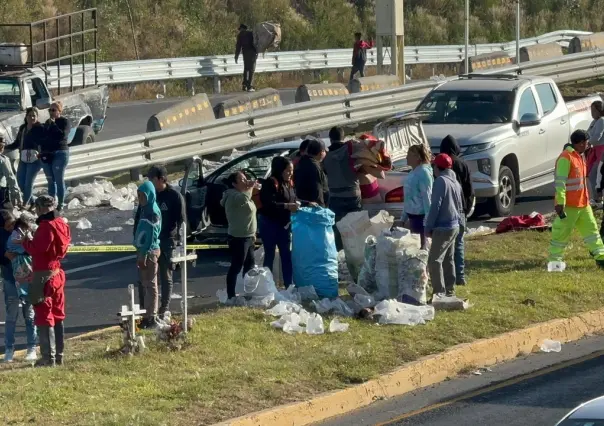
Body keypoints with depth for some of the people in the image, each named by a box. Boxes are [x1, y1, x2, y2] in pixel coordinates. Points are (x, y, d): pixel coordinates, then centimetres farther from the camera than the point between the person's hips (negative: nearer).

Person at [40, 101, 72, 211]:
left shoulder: (64, 122, -5)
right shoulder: (47, 122, 17)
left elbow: (63, 135, -20)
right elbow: (43, 136, 22)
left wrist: (53, 124, -17)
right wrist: (42, 150, 11)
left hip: (60, 154, -7)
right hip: (46, 155, 7)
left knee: (59, 180, -6)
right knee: (50, 181, 10)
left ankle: (60, 204, -3)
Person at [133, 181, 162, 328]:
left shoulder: (153, 211, -16)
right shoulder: (144, 209, 12)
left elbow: (151, 235, -20)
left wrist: (144, 254, -21)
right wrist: (140, 253, 17)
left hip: (149, 251, -10)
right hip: (143, 250, 10)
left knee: (150, 284, -5)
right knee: (145, 284, 13)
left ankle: (151, 317, -2)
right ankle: (148, 315, 20)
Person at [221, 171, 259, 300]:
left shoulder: (240, 195, 17)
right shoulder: (233, 196, -17)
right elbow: (244, 198, -41)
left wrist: (252, 233, 23)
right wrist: (250, 188, -25)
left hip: (247, 236, 11)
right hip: (238, 238, -11)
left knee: (249, 266, 18)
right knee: (236, 267, -8)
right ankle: (231, 296, -5)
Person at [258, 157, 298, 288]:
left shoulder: (288, 183, 9)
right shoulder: (271, 183, -17)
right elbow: (269, 204, -26)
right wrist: (287, 206, -32)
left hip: (284, 224, 8)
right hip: (269, 224, -8)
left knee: (287, 256, 9)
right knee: (269, 256, 1)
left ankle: (289, 286, 15)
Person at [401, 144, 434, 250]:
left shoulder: (424, 172, -16)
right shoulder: (413, 172, 12)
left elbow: (427, 197, -20)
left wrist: (427, 220, -22)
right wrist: (404, 217, 22)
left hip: (420, 216, -9)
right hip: (412, 215, 9)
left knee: (421, 244, -4)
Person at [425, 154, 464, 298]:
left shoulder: (440, 181, -14)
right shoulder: (455, 182, 14)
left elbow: (435, 206, -18)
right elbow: (460, 206, 20)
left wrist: (428, 227, -14)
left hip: (443, 227, -9)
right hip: (454, 226, 9)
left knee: (434, 260, -10)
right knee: (448, 259, 16)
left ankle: (439, 293, -15)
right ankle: (450, 290, 21)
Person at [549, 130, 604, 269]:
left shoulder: (579, 157, 16)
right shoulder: (566, 158, -16)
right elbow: (560, 182, -20)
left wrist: (586, 199, 25)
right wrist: (560, 203, -24)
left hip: (583, 204, 10)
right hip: (569, 205, -9)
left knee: (591, 229, 9)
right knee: (562, 232, -3)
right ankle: (554, 261, 4)